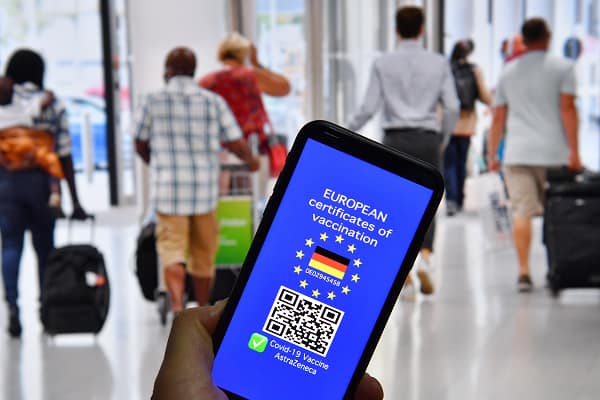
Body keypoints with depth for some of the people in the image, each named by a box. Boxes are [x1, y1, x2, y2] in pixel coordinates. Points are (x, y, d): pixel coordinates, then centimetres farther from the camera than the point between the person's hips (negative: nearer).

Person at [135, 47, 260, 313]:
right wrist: (251, 160, 20)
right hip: (205, 190, 2)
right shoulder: (213, 101, 0)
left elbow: (141, 146, 10)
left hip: (168, 191, -1)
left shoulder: (154, 101, -1)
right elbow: (237, 144, -2)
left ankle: (177, 305, -21)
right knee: (204, 254, 15)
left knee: (172, 251, 1)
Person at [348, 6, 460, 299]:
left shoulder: (383, 64, 1)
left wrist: (347, 133, 9)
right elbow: (452, 107, 1)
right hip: (427, 139, 1)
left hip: (395, 140, 0)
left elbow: (369, 107, -4)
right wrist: (442, 137, 15)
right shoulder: (438, 63, 5)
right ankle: (424, 258, -16)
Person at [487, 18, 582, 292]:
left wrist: (492, 154, 19)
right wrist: (574, 151, -6)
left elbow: (498, 117, 13)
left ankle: (524, 272, -11)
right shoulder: (562, 67, 3)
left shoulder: (508, 71, 13)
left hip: (517, 153, 2)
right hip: (554, 152, -2)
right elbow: (567, 109, -5)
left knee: (521, 212, -2)